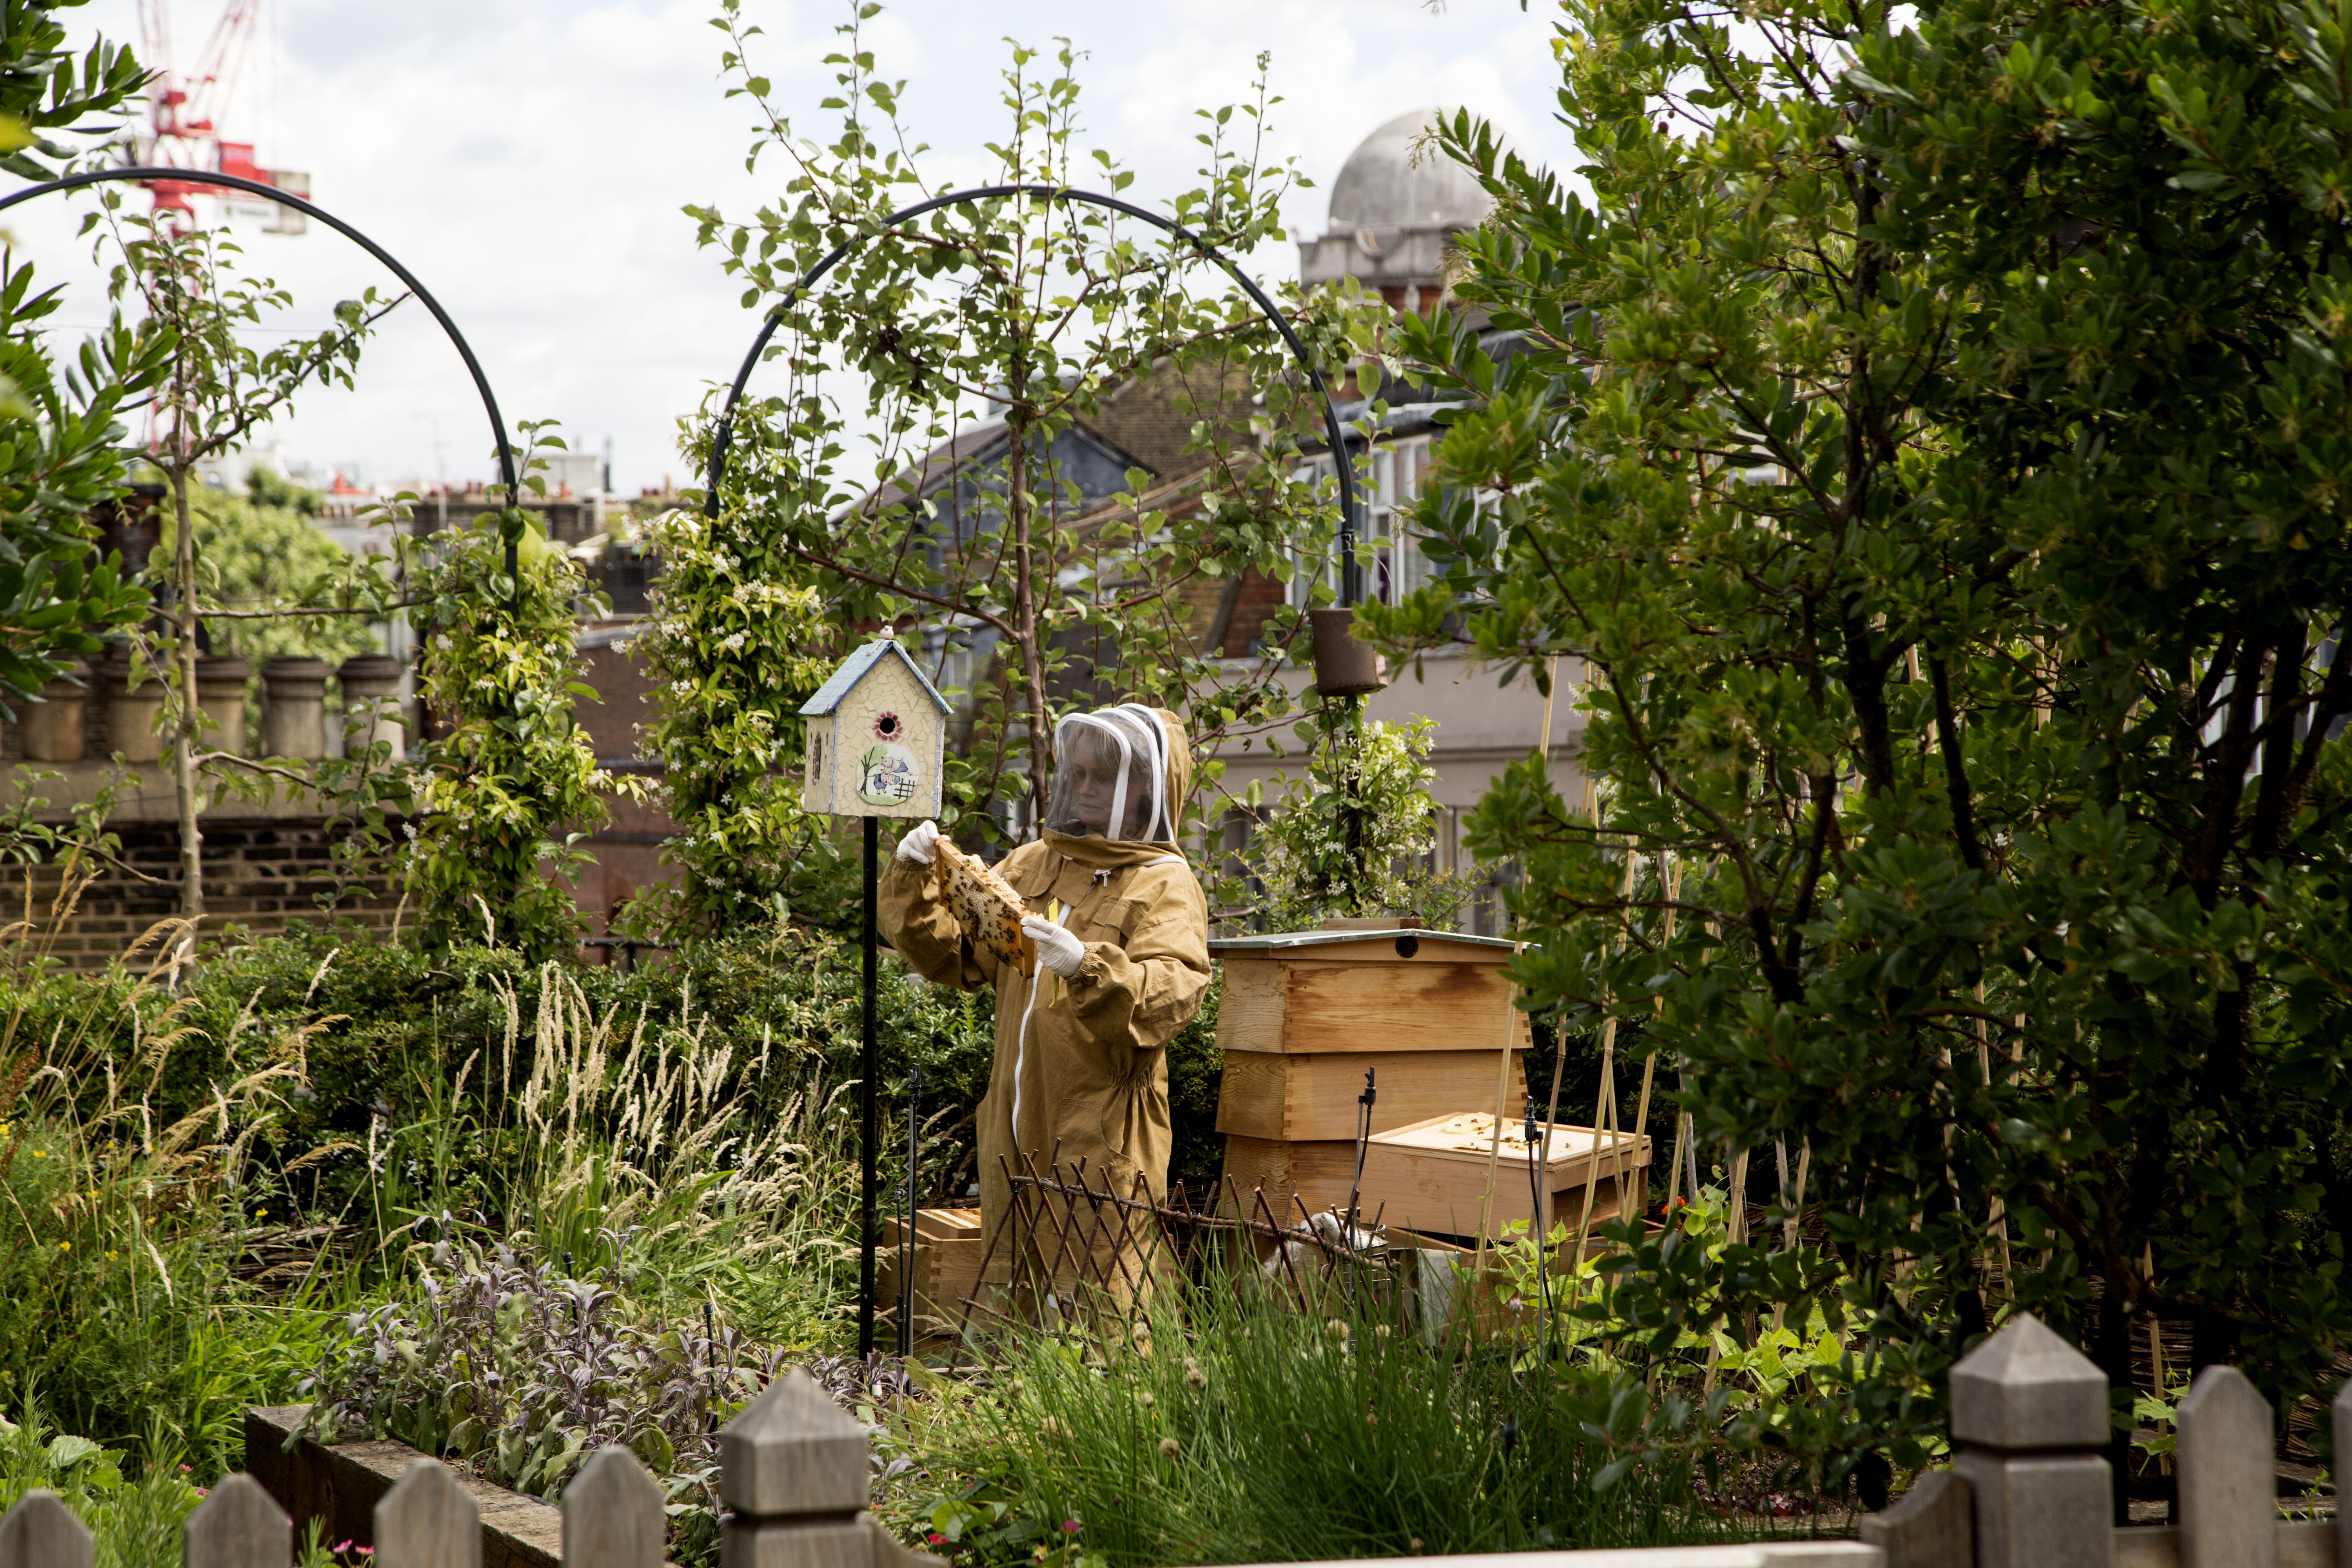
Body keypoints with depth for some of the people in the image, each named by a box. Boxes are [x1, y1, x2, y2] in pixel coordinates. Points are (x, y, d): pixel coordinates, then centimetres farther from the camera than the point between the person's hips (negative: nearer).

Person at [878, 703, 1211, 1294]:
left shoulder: (1166, 887, -3)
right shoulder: (1032, 866, 16)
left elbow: (1171, 994, -20)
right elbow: (951, 952, 16)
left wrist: (1087, 967, -36)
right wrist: (915, 881, 0)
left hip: (1103, 1136, -6)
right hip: (1016, 1132, 6)